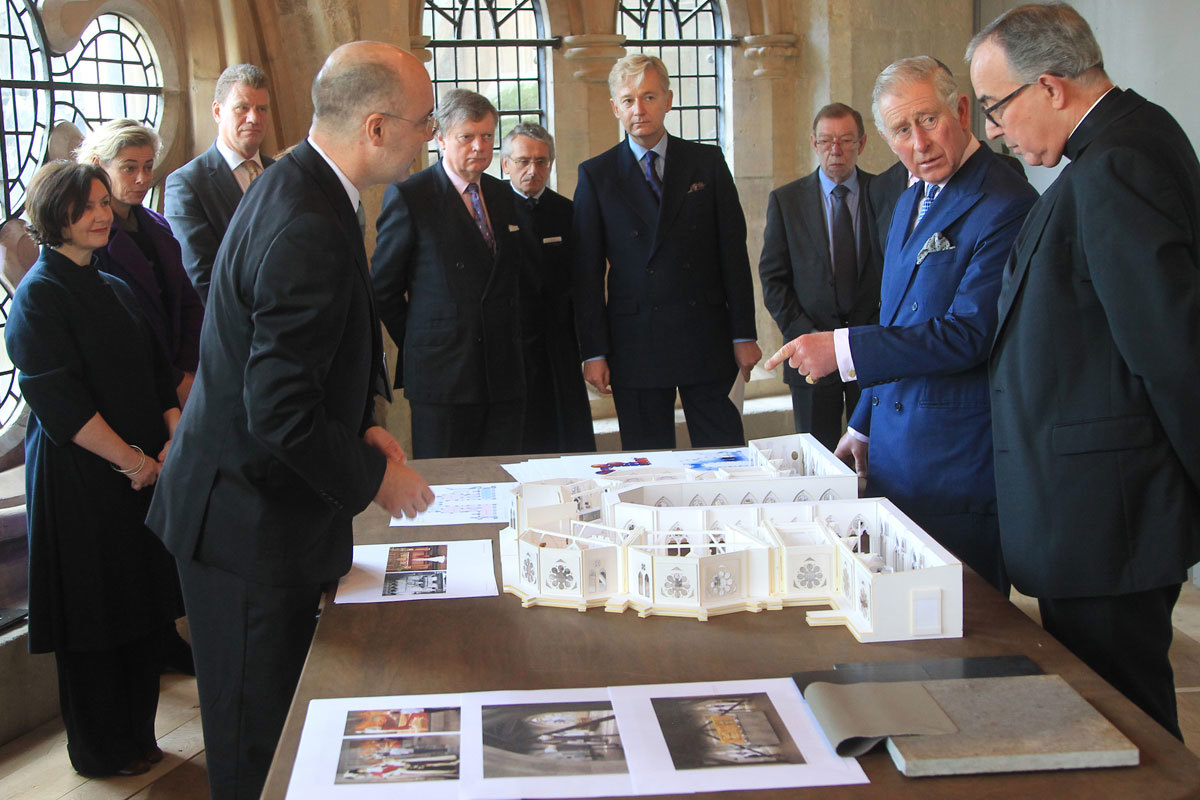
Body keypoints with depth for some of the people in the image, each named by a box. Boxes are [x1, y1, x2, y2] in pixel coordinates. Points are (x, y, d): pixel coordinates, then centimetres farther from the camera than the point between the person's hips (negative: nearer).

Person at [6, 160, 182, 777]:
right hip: (79, 479, -7)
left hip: (143, 471, 7)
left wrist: (177, 439, -3)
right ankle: (101, 753, 21)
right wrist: (134, 460, -15)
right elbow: (60, 401, -17)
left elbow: (156, 375, 13)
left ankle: (136, 737, 28)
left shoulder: (114, 289, 13)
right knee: (94, 617, 4)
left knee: (142, 607, 12)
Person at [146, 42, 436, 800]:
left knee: (280, 722, 22)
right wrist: (375, 476, -14)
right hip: (252, 521, -10)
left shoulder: (298, 185, 6)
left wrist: (360, 429, 7)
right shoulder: (310, 230, -28)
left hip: (251, 500, 10)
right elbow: (283, 413, -29)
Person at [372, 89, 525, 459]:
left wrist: (510, 341, 11)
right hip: (441, 377, -5)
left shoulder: (501, 195, 13)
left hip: (505, 375, 5)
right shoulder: (407, 197, -5)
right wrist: (419, 346, 2)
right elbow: (382, 289, -1)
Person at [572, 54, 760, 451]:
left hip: (706, 339, 1)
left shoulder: (708, 163, 7)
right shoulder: (596, 175, 5)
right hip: (635, 342, 0)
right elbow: (587, 272, 2)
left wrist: (744, 335, 0)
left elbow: (734, 251, 5)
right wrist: (594, 352, -3)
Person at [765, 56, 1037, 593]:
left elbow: (969, 334, -23)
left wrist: (842, 348, -24)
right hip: (894, 448, 9)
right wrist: (863, 426, 23)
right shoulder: (910, 203, 15)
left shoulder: (1004, 206, -15)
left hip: (961, 462, -8)